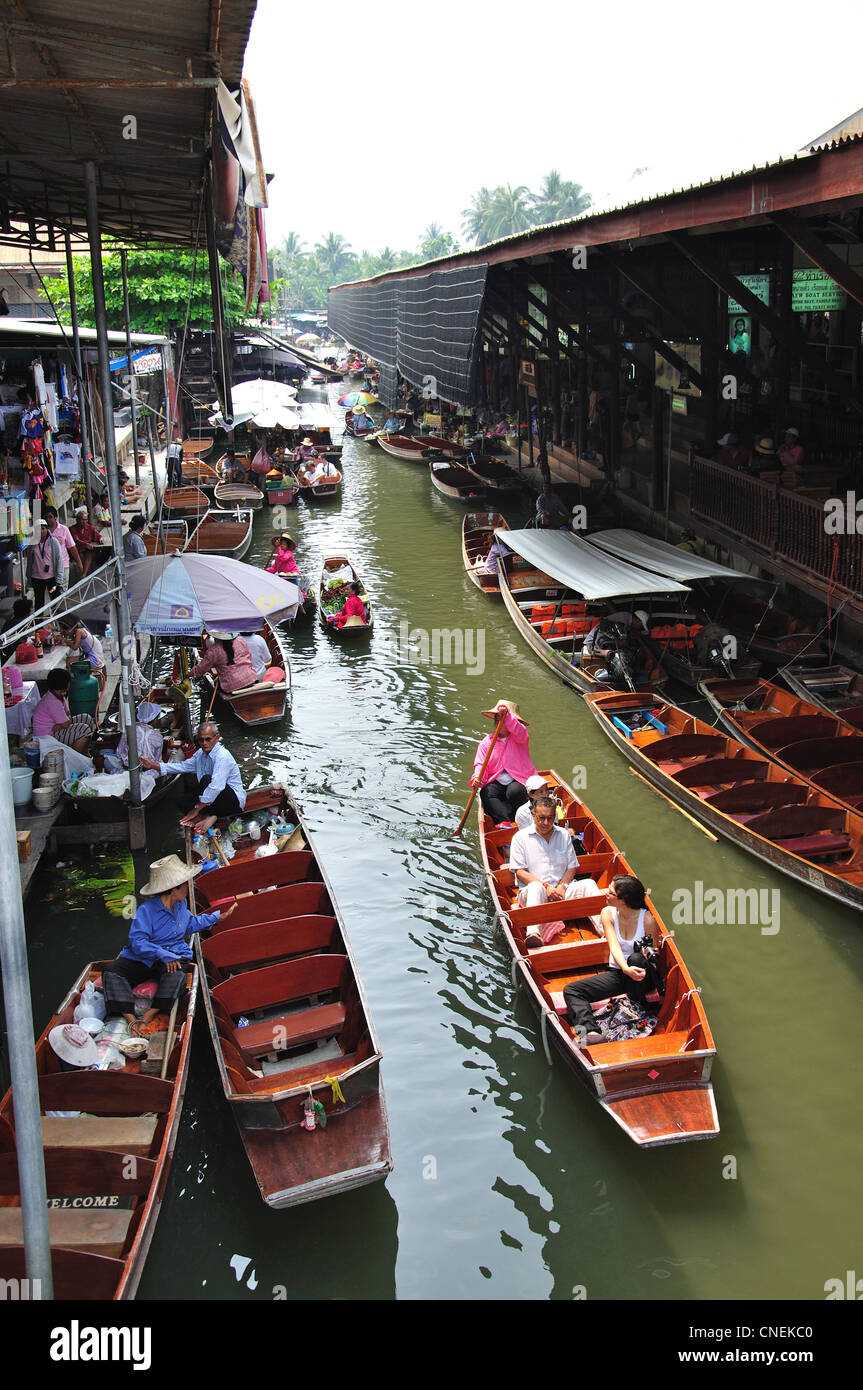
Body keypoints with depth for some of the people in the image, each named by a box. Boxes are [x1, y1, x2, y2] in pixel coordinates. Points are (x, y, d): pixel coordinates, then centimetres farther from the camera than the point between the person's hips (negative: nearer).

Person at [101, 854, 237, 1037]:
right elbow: (137, 942, -19)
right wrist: (163, 955, -29)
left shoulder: (181, 904, 10)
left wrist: (216, 917, 31)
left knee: (177, 977, -34)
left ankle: (147, 1017, -36)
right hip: (141, 958, -3)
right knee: (111, 973, -30)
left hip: (173, 957, 3)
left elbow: (190, 924, 31)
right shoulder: (146, 910, -12)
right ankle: (131, 1020, -42)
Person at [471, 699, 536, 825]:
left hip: (520, 781, -2)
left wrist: (506, 715, -37)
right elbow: (480, 764, 2)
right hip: (496, 782, 2)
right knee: (485, 793, -28)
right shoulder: (487, 741, 10)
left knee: (515, 792, -35)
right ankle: (505, 822, -43)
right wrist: (477, 778, -20)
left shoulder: (520, 737, 3)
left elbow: (519, 732, -24)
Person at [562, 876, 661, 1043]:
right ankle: (588, 1030, -44)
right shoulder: (608, 913, -3)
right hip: (617, 973, 4)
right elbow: (614, 946, -17)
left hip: (644, 977, -3)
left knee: (636, 958, -39)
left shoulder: (647, 919, -12)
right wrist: (625, 968, -37)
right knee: (570, 990, -16)